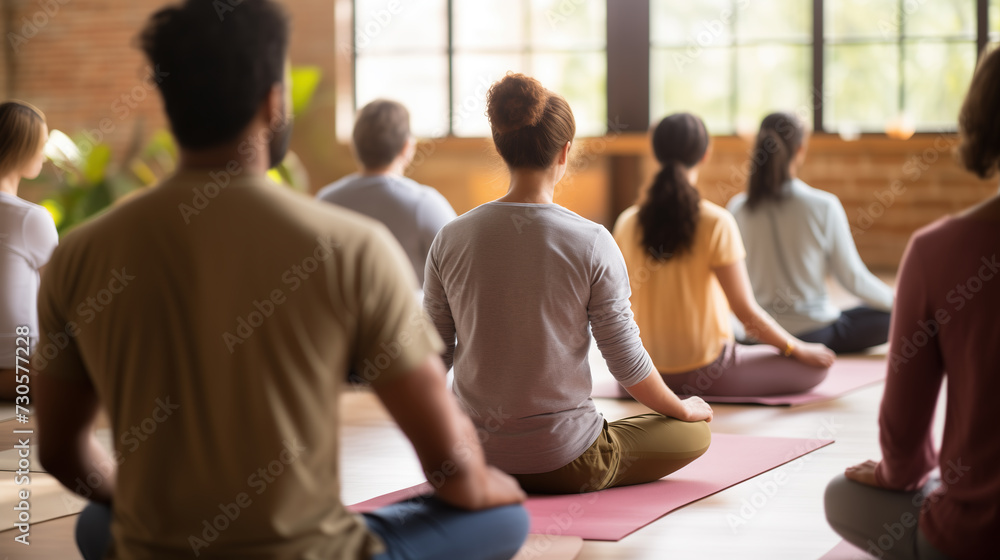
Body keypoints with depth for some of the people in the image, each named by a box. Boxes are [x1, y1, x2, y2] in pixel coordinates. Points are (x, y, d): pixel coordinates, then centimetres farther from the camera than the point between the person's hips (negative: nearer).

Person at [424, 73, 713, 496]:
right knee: (694, 432, 19)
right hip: (566, 463, -5)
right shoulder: (591, 243, -17)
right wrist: (683, 409, 10)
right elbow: (626, 359, -11)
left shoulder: (451, 239, -8)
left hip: (473, 462, 5)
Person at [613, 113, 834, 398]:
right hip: (705, 372, -7)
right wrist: (797, 349, 0)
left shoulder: (628, 223, -4)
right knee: (814, 368, 6)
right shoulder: (716, 224, -18)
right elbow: (745, 309, -15)